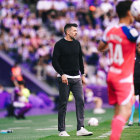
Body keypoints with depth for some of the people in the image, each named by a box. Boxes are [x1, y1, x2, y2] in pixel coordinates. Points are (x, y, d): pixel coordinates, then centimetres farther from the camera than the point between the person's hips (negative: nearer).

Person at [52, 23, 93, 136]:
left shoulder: (77, 44, 13)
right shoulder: (59, 44, -5)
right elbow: (54, 61, -10)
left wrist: (82, 74, 17)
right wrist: (62, 74, -18)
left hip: (76, 78, 5)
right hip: (64, 78, -5)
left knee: (80, 101, -6)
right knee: (63, 104, -1)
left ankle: (80, 128, -7)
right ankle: (62, 130, 5)